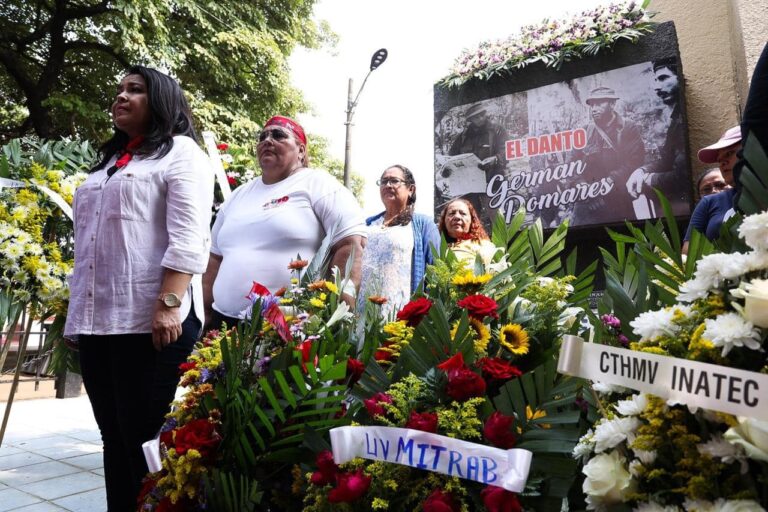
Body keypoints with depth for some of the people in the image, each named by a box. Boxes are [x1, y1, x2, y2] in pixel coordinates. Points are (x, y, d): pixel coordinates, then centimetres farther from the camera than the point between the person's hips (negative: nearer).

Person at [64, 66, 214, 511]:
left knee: (147, 437, -1)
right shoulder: (109, 160, 24)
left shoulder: (180, 152, 2)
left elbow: (188, 238, -12)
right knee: (115, 436, 13)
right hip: (96, 318, 7)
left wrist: (169, 303, -22)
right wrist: (78, 312, 18)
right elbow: (86, 239, 24)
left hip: (150, 318, -7)